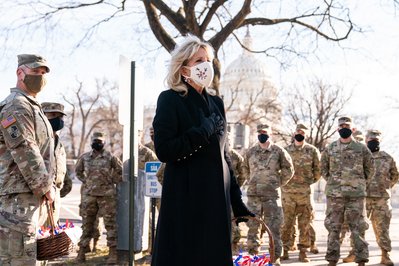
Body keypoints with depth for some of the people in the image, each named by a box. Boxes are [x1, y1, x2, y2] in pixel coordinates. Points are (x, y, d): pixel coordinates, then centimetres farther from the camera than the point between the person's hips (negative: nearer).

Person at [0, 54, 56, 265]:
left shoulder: (33, 107, 22)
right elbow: (24, 152, -19)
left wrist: (49, 186, 15)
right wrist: (46, 188, -13)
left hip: (35, 197, 10)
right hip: (18, 195, -10)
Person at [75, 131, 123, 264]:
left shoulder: (111, 157, -2)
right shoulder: (84, 157, 7)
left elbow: (121, 172, 6)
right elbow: (78, 171, 21)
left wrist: (111, 181, 2)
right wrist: (85, 181, 10)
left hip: (107, 195, -3)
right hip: (88, 194, 3)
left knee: (110, 224, -2)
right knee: (87, 224, 7)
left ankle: (113, 252, 2)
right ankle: (82, 251, 13)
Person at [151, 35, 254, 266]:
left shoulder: (216, 103, 15)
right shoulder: (170, 100, -4)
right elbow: (164, 150, -14)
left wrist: (238, 203, 12)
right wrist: (203, 130, -15)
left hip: (217, 199, 6)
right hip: (185, 201, -6)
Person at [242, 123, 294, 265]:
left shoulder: (279, 151, -1)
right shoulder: (250, 152, 7)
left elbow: (288, 169, 7)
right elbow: (246, 169, 22)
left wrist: (279, 183, 6)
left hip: (272, 195, -3)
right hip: (253, 195, 3)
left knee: (274, 228, -2)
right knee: (252, 227, 7)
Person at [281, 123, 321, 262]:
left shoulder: (312, 150, 3)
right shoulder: (286, 150, 7)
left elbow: (318, 168, 6)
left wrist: (311, 180, 5)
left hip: (305, 192, -1)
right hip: (287, 191, 1)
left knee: (304, 224, 1)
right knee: (286, 223, 4)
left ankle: (303, 252, 8)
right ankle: (284, 250, 10)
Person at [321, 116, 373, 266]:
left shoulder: (362, 149, 4)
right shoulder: (329, 149, 6)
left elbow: (369, 170, 12)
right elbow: (324, 170, 15)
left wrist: (360, 184, 8)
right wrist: (333, 182, 8)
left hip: (357, 194, -1)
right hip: (334, 194, 1)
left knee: (358, 228, 1)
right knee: (333, 227, 3)